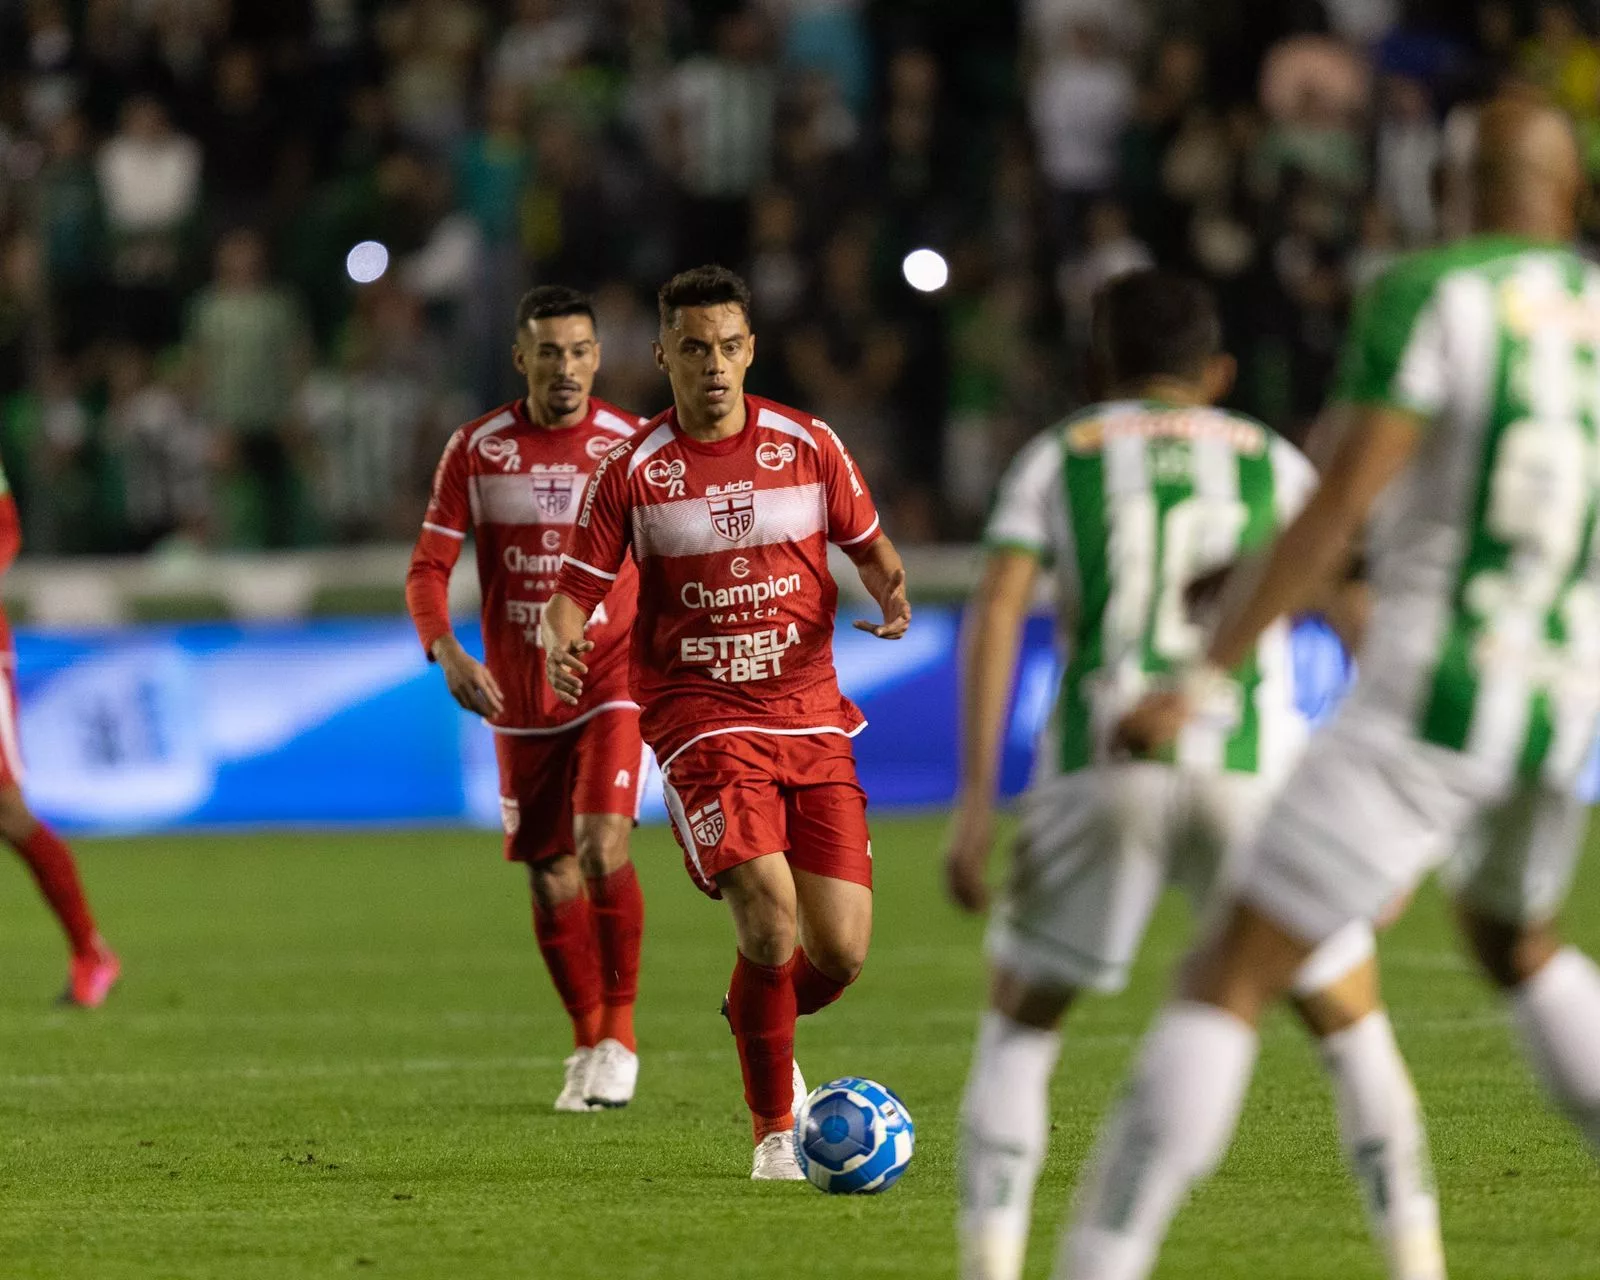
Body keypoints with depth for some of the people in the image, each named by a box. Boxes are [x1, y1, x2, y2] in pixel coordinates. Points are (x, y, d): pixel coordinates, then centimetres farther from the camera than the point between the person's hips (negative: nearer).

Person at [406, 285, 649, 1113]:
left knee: (603, 850, -20)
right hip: (518, 700, 2)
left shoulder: (632, 446, -4)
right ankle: (588, 1045, 25)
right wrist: (446, 653, -20)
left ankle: (619, 1038, -7)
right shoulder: (476, 451, -2)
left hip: (611, 684, -2)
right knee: (552, 884, 7)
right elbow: (428, 569, -2)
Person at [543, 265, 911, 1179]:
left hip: (811, 720, 3)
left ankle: (758, 1020, 34)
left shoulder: (809, 446, 4)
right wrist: (562, 645, -21)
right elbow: (578, 589, 1)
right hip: (703, 723, -3)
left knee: (841, 953, -2)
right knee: (771, 923, -20)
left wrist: (893, 592, -8)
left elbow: (870, 546, 15)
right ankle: (774, 1133, -3)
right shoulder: (631, 471, -1)